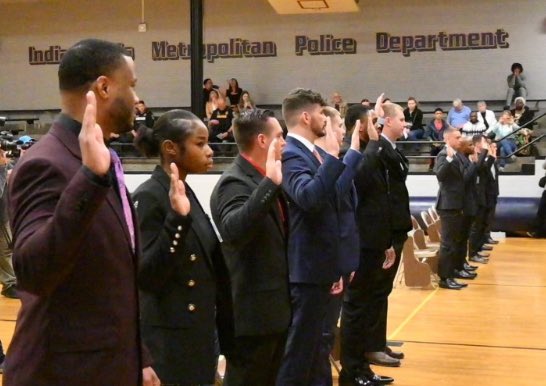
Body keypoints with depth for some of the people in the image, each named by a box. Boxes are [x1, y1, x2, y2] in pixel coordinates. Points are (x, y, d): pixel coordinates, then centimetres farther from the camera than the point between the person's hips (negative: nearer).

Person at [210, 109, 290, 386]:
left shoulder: (264, 181, 10)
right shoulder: (235, 183, -18)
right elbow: (233, 230, -39)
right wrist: (270, 184, -41)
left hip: (273, 308, 10)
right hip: (252, 311, -10)